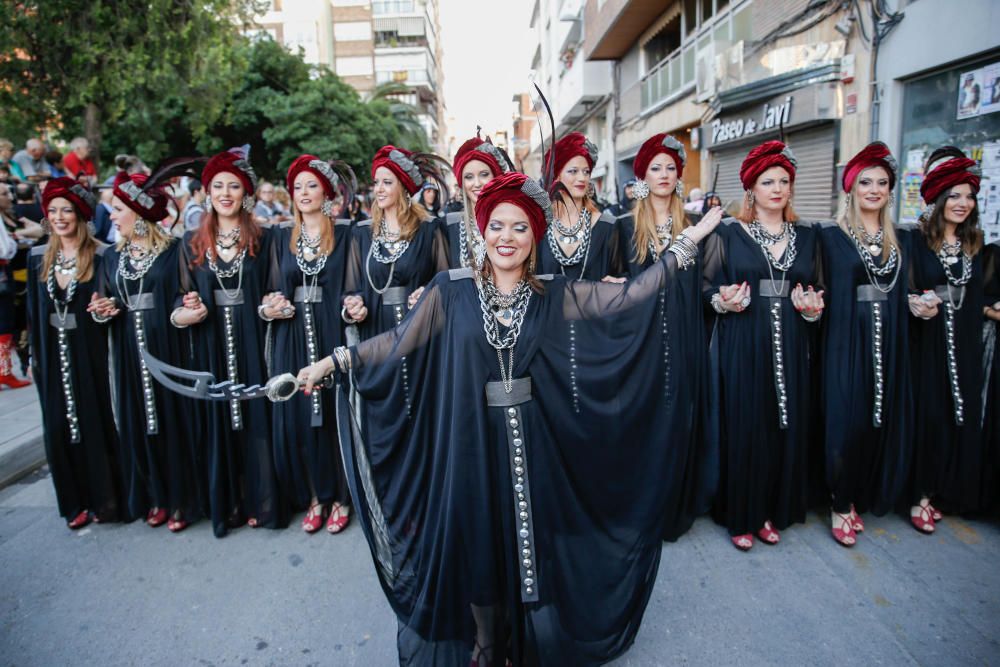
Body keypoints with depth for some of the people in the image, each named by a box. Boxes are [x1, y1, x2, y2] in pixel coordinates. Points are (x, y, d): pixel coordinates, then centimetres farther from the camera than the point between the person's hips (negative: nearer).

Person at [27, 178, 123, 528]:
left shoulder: (100, 257, -7)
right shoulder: (38, 257, 7)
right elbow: (34, 310, 10)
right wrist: (34, 356, 10)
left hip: (90, 354, -4)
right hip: (54, 355, 5)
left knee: (95, 422, 3)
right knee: (59, 428, 7)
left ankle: (103, 499, 16)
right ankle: (74, 502, 18)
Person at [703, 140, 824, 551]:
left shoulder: (806, 236, 12)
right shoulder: (728, 234, 1)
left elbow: (818, 293, 18)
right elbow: (707, 289, 2)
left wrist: (813, 308, -3)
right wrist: (724, 301, -18)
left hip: (790, 347, 4)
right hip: (741, 346, -3)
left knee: (787, 428, 7)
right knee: (743, 428, 0)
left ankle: (773, 511, 24)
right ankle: (741, 516, 16)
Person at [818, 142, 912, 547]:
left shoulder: (897, 241, 13)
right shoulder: (831, 236, -3)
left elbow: (901, 292, 19)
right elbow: (823, 292, -7)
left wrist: (918, 306, 5)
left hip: (889, 343, 5)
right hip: (848, 341, -5)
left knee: (882, 422, 8)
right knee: (845, 424, -2)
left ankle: (860, 498, 24)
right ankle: (840, 505, 13)